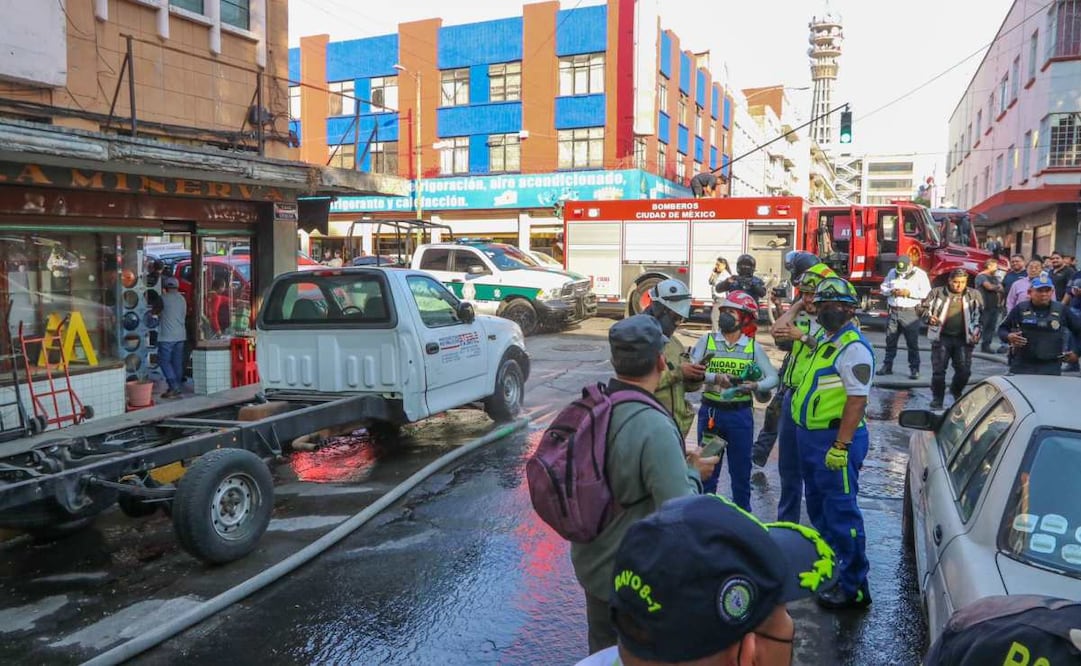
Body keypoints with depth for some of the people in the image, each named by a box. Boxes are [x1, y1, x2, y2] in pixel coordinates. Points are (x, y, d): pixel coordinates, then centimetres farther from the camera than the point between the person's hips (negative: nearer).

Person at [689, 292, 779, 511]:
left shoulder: (753, 347, 1)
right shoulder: (706, 341, -1)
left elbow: (772, 377, 0)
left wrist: (755, 386, -20)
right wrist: (715, 377, -26)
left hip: (741, 413, 0)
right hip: (710, 411, 0)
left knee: (741, 468, 11)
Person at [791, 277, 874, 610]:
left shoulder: (854, 347, -17)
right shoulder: (825, 340, 13)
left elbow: (857, 399, -22)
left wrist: (840, 446, -25)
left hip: (836, 438, -10)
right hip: (811, 434, 10)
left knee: (841, 511, -5)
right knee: (818, 506, 22)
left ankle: (854, 587, 5)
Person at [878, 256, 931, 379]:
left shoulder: (920, 274, -4)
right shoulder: (892, 272, 12)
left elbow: (926, 292, -10)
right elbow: (883, 287, 15)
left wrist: (909, 293, -19)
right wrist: (891, 291, -6)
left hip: (910, 313, -5)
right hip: (893, 311, 5)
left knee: (912, 343, -1)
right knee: (890, 341, 9)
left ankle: (914, 369, 5)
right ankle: (887, 366, 18)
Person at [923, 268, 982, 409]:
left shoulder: (974, 295, 9)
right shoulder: (937, 292, 4)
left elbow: (980, 315, 13)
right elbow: (925, 309, 7)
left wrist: (977, 331, 0)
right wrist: (930, 318, -14)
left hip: (963, 339, 2)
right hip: (942, 337, -1)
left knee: (964, 371, 3)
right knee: (938, 370, -2)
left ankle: (956, 392, 31)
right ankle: (937, 399, 11)